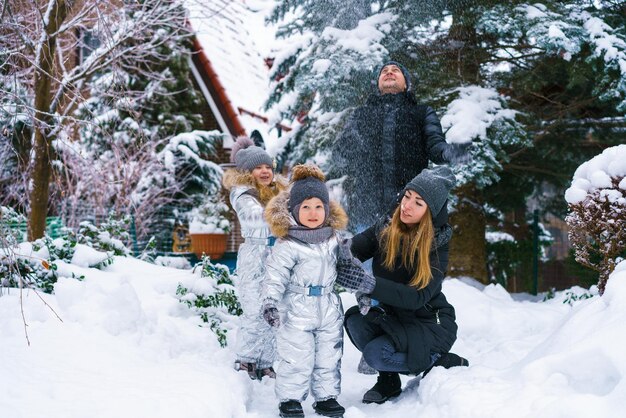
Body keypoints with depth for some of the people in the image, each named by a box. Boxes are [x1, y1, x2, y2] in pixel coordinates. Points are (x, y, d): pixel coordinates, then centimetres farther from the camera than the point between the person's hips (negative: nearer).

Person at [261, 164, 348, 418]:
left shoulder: (333, 239, 6)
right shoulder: (288, 245, -13)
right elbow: (275, 276, -17)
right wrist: (270, 303, -27)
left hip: (329, 309, 6)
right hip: (297, 311, -6)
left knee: (329, 358, 13)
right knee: (297, 359, 0)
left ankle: (326, 397, 26)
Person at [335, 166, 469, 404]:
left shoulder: (437, 246, -19)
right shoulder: (385, 230, -5)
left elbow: (418, 296, -30)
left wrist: (368, 284, -42)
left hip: (431, 324, -5)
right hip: (392, 316, 5)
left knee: (376, 354, -27)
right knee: (355, 321, -23)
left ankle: (444, 363, -2)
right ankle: (388, 381, -2)